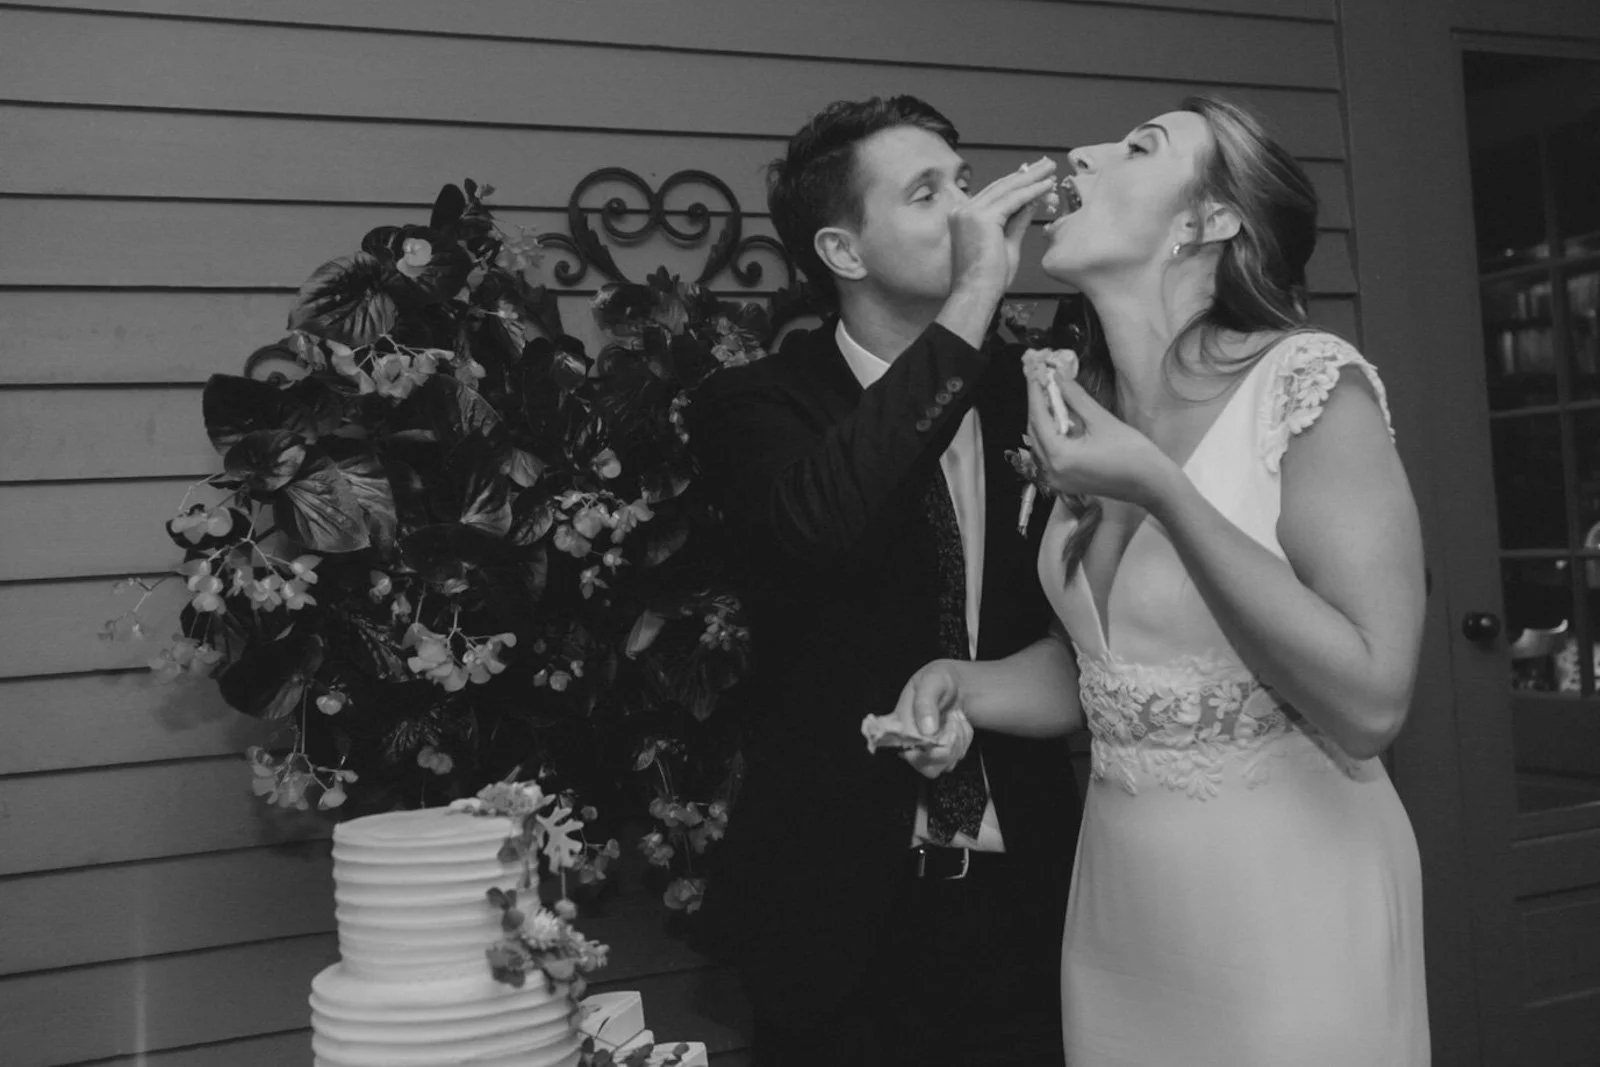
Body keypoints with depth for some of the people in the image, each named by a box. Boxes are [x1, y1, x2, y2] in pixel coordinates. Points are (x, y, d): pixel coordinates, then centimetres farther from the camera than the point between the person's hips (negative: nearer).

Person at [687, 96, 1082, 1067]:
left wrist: (1062, 649, -8)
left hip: (1025, 896, 3)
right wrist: (974, 300, -28)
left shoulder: (1028, 391, 2)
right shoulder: (755, 406, -8)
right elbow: (816, 517, -31)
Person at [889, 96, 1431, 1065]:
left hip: (1286, 912, -6)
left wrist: (1163, 493, -25)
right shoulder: (1085, 403, 4)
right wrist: (965, 684, -5)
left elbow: (1369, 703, -22)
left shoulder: (1308, 381, -15)